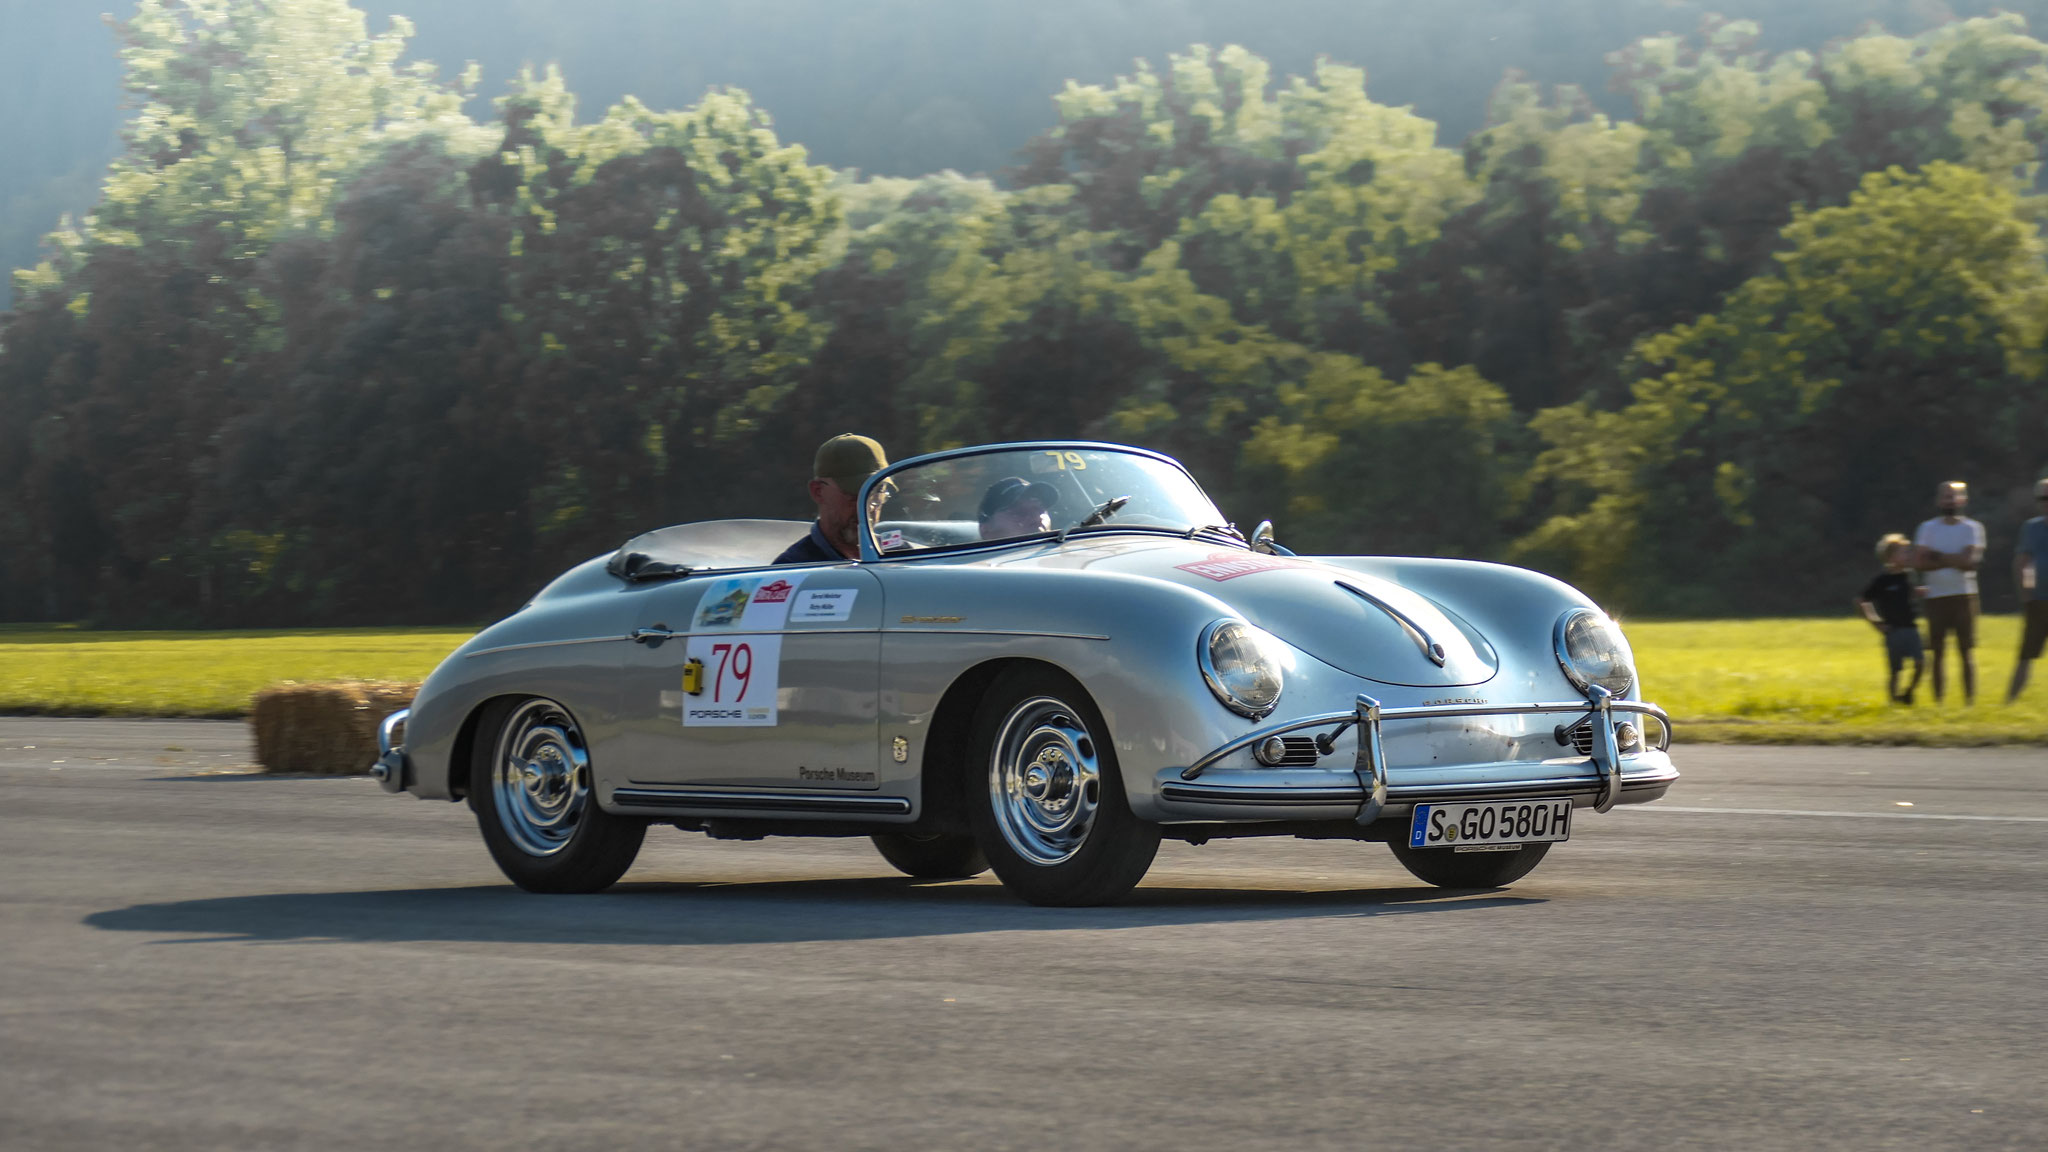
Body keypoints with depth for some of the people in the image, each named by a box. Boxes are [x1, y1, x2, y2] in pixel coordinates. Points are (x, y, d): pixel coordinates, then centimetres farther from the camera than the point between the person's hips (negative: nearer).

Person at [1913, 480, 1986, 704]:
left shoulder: (1972, 528, 4)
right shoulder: (1928, 528, 8)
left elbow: (1969, 561, -11)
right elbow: (1921, 563, -5)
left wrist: (1938, 557, -8)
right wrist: (1953, 560, -11)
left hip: (1963, 595, -1)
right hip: (1936, 596, 1)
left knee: (1967, 651, -3)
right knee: (1937, 651, 3)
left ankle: (1970, 701, -2)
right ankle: (1937, 701, 8)